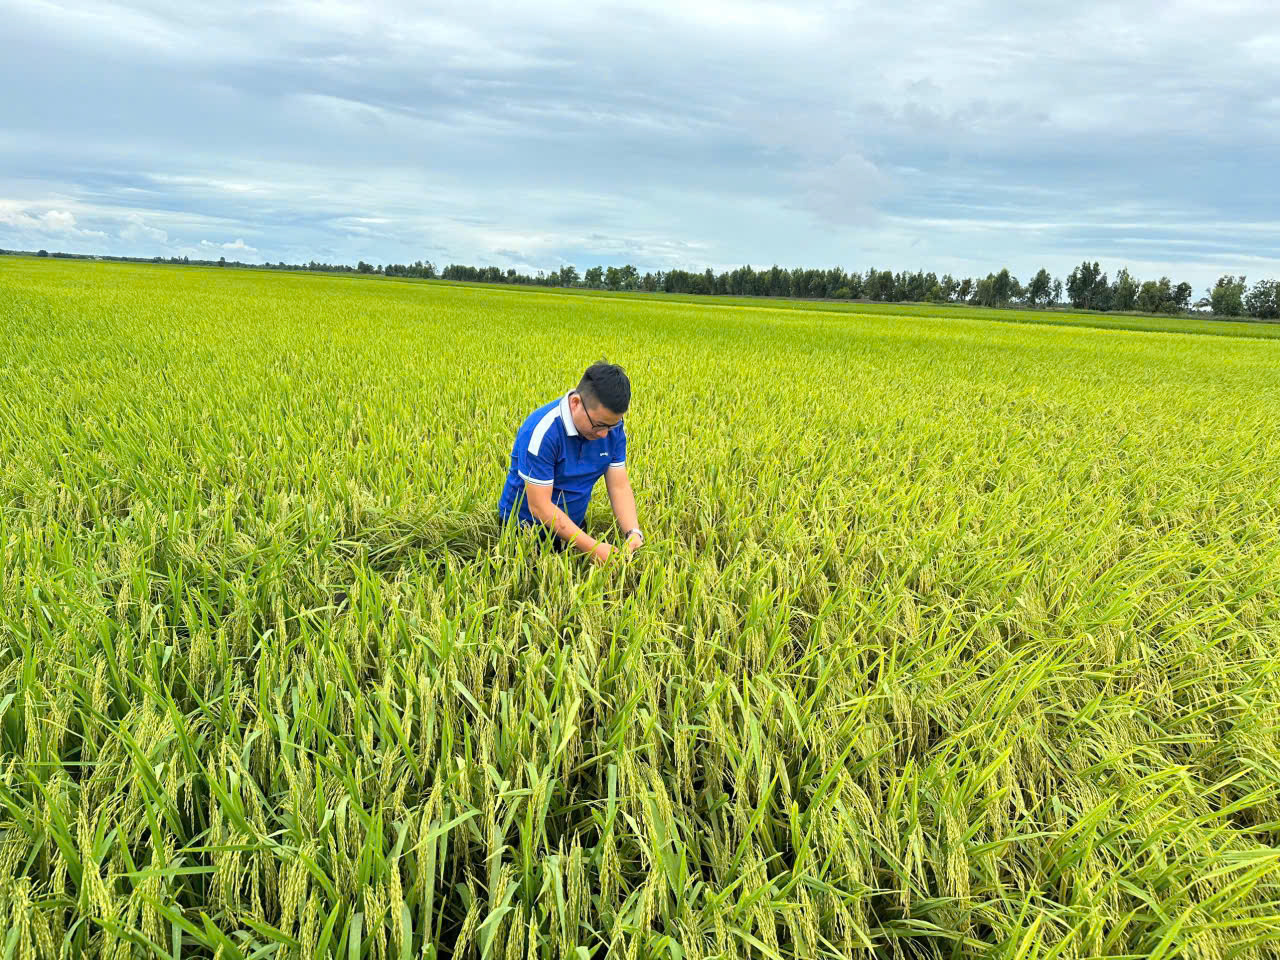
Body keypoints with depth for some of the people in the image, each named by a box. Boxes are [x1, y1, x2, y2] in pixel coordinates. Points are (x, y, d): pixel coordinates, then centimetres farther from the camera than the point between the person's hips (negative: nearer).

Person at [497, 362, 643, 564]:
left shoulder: (612, 426, -12)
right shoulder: (542, 430, -32)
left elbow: (619, 486, -10)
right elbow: (539, 506, -30)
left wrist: (633, 532, -27)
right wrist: (592, 547, -34)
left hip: (573, 525, 6)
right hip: (527, 529, -5)